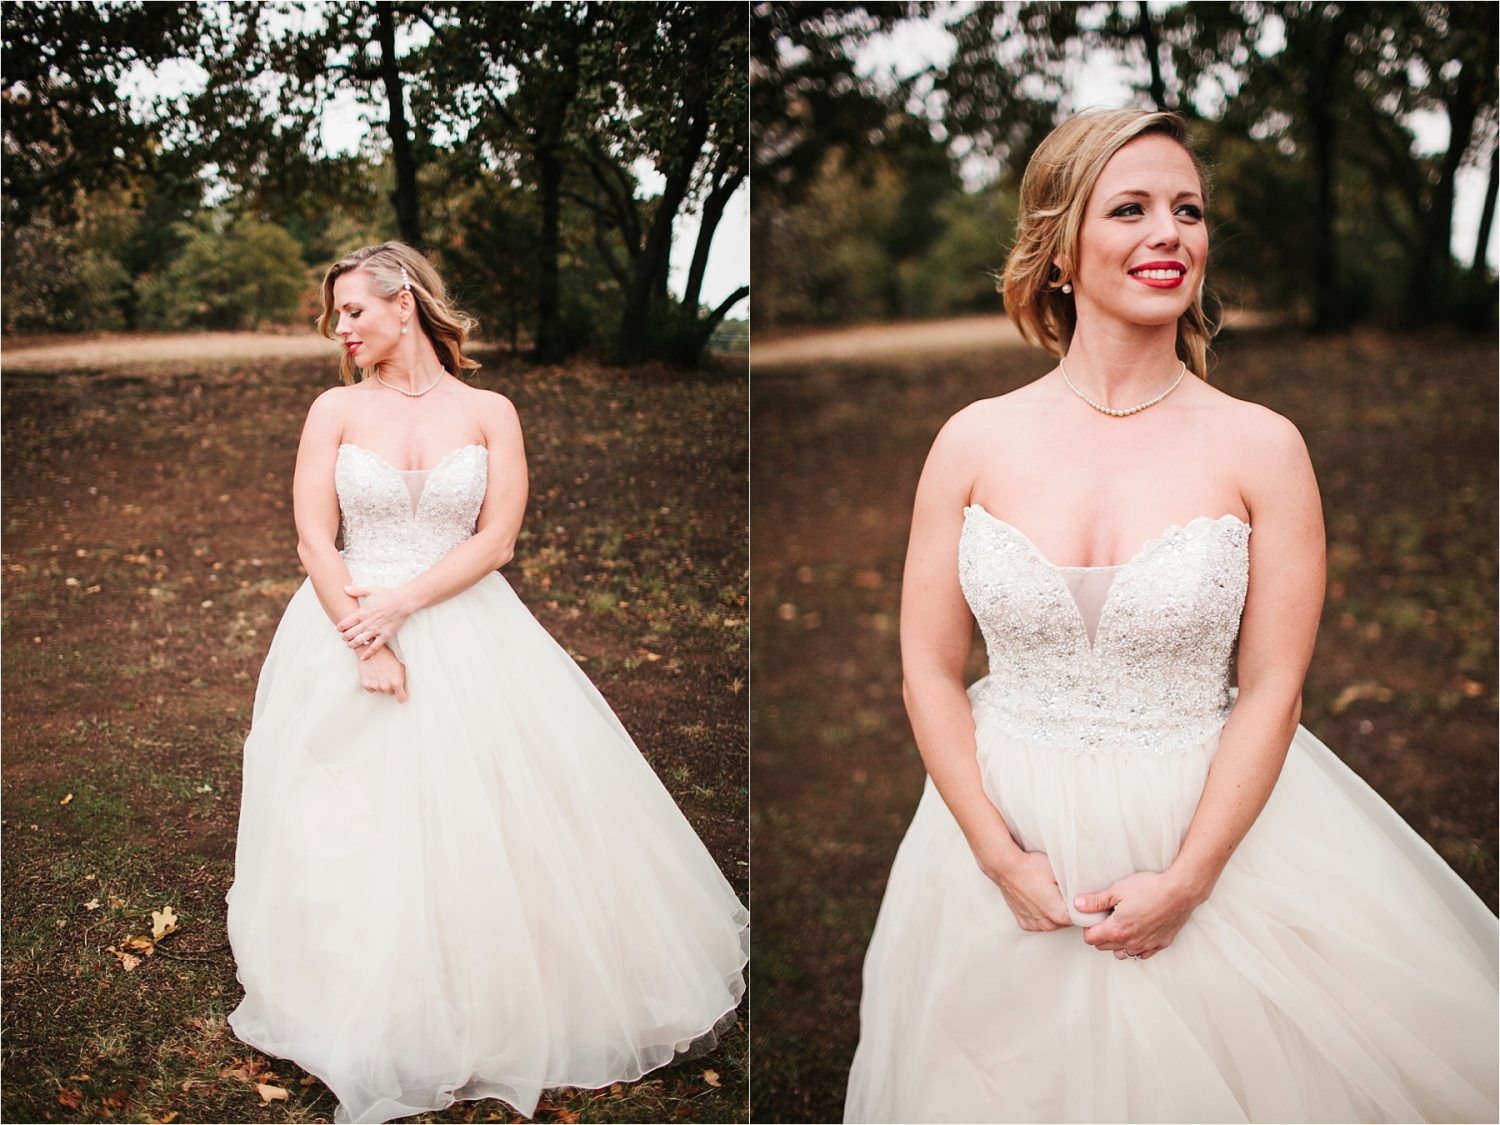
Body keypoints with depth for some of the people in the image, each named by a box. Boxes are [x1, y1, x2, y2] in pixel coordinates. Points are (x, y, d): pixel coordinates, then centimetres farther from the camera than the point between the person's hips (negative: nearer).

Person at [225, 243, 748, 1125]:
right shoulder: (336, 409, 5)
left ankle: (501, 1009, 19)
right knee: (359, 836, -1)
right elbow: (314, 538, -3)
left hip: (468, 632, -1)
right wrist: (366, 642, -15)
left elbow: (496, 539, -6)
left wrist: (398, 605, -16)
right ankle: (379, 1030, 17)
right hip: (350, 629, 1)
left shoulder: (489, 412, 3)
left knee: (499, 824, -2)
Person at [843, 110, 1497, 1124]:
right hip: (1009, 825, 1)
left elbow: (1272, 688, -8)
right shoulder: (975, 441, -6)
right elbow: (929, 667, -4)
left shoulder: (1262, 448, -8)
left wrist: (1187, 878, -13)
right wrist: (1002, 858, -9)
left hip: (1209, 825, -1)